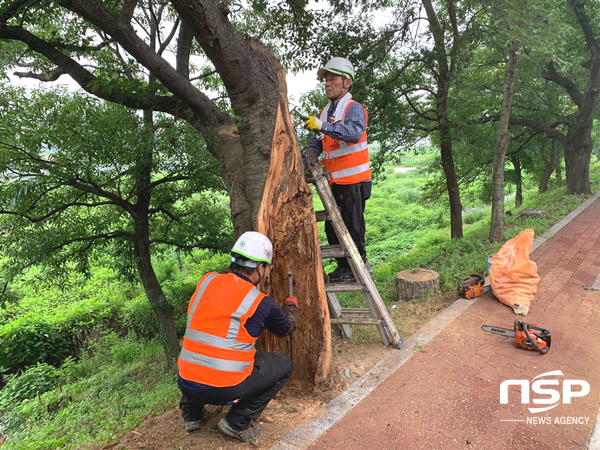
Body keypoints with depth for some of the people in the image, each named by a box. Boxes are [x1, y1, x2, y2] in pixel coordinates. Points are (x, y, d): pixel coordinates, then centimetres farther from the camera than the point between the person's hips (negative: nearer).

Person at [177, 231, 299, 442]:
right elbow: (288, 327, 11)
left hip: (186, 383, 5)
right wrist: (291, 304, 32)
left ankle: (192, 412, 27)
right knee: (284, 365, 13)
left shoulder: (206, 281, 0)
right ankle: (238, 422, 6)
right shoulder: (262, 303, -10)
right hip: (225, 389, -5)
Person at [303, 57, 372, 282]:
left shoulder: (354, 108, -7)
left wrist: (324, 126, -37)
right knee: (332, 227, 11)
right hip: (335, 181, 8)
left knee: (353, 226, -6)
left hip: (354, 181, -8)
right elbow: (316, 141, 14)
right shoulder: (324, 113, 17)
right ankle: (344, 268, 23)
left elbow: (355, 133, -28)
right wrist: (310, 153, -9)